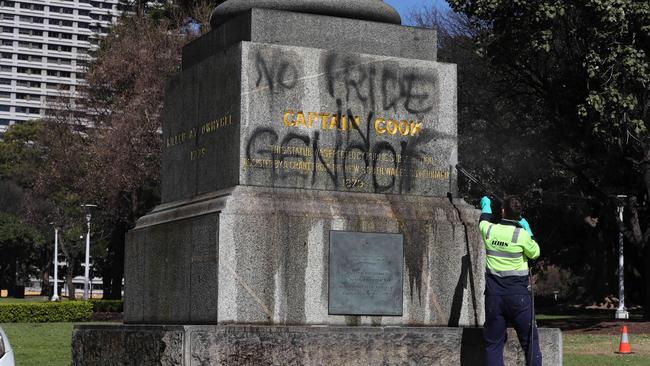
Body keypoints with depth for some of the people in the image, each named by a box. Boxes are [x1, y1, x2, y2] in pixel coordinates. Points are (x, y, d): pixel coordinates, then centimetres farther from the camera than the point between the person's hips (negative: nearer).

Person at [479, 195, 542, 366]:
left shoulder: (489, 230, -1)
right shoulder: (521, 234, -12)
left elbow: (483, 221, 25)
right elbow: (535, 253, 5)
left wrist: (486, 206, 45)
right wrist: (528, 230, 14)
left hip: (494, 296, 3)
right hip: (518, 296, -3)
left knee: (493, 343, 7)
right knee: (530, 341, 5)